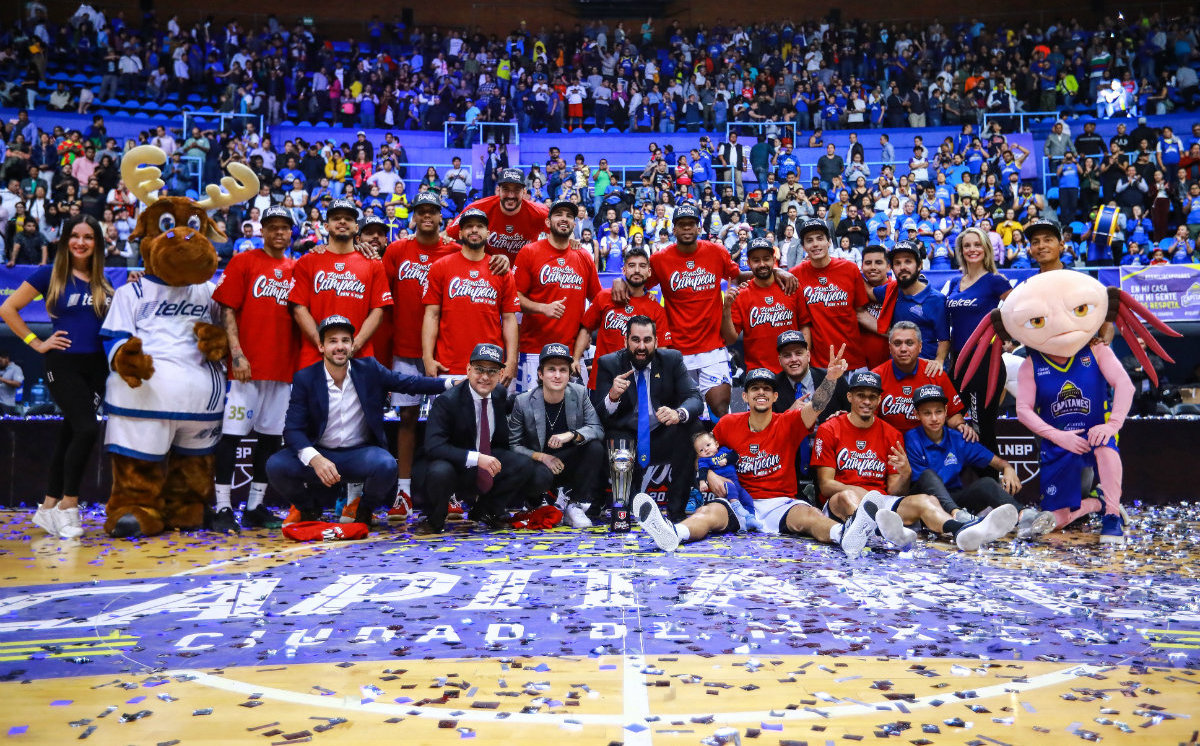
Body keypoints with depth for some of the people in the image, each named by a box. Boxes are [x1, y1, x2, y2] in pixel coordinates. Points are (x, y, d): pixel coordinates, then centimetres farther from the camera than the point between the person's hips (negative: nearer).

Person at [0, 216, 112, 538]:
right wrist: (37, 343, -3)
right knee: (87, 430, -18)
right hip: (63, 364, -4)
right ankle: (68, 505, -2)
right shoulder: (50, 274, 0)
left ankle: (49, 507, 22)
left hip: (96, 366, 4)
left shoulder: (105, 284, 11)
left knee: (70, 436, 10)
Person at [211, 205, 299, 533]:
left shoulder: (297, 270, 14)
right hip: (248, 366, -5)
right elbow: (227, 310, -4)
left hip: (284, 367, 5)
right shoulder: (243, 262, 2)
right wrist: (237, 353, -13)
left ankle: (256, 507, 18)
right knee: (232, 432, -3)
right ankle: (223, 509, 3)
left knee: (271, 436, 8)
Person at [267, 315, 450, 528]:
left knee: (386, 465, -32)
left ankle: (365, 510, 4)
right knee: (276, 466, -25)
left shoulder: (369, 369, 0)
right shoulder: (304, 378, -5)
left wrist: (451, 382, -8)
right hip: (319, 453, 0)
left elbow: (409, 382, 4)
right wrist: (315, 459, -30)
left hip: (360, 454, 0)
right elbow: (293, 429, -11)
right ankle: (309, 508, 9)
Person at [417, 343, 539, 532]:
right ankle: (435, 519, -5)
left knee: (524, 465, -15)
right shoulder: (447, 401, -19)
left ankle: (484, 510, 7)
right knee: (440, 472, -38)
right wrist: (476, 458, -39)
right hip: (451, 464, -5)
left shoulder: (500, 394, -1)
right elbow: (433, 446, -30)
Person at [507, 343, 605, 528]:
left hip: (570, 463, 3)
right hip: (539, 464, -3)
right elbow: (513, 445, -8)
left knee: (595, 447, -25)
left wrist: (571, 435, -30)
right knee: (541, 476, -37)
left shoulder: (579, 393, -5)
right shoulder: (523, 402, -11)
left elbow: (597, 429, -11)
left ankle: (575, 506, -14)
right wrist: (541, 457, -23)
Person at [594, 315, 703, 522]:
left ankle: (676, 511, -18)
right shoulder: (609, 364, -1)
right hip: (626, 440, -1)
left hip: (663, 440, 2)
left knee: (690, 428, -29)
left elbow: (694, 398, -9)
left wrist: (679, 413, -33)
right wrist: (612, 396, -32)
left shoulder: (672, 360, 2)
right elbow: (599, 414, -8)